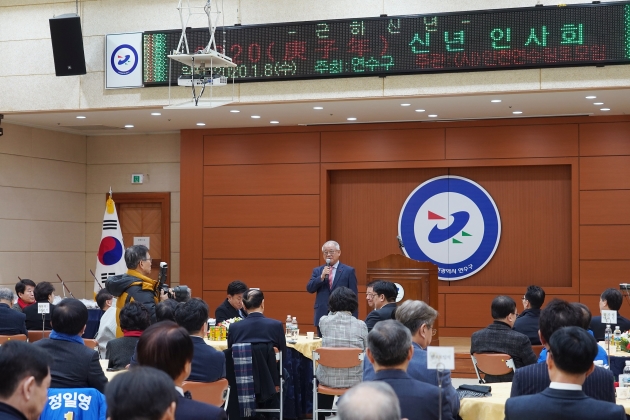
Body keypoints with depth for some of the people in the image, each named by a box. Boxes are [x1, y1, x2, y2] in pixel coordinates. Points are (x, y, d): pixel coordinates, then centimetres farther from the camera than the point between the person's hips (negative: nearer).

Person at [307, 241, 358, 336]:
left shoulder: (349, 271, 3)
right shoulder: (317, 271, 13)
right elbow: (309, 289, 2)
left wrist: (353, 319, -4)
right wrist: (322, 276, -12)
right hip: (322, 316, 3)